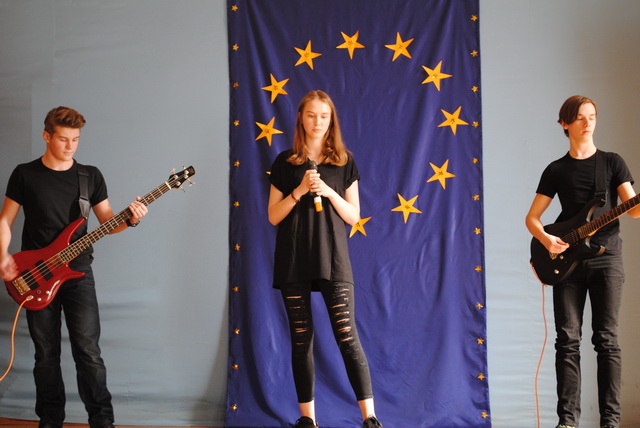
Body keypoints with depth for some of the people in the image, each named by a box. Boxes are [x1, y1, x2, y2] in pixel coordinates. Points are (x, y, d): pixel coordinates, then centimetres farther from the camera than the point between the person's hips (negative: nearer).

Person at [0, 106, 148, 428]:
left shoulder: (90, 175, 5)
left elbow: (106, 221, 8)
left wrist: (130, 220, -13)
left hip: (77, 273, 0)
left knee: (88, 351, -6)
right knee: (46, 354, 6)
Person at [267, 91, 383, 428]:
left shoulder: (344, 162, 7)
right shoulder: (285, 162, 7)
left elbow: (353, 217, 6)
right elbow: (273, 216, 3)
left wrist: (330, 193, -11)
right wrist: (299, 190, -11)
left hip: (332, 258, -1)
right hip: (293, 260, 1)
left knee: (347, 336, -7)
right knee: (301, 339, 4)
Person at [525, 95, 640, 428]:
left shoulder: (613, 162, 7)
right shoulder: (556, 170, 10)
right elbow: (532, 217, 9)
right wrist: (546, 239, -11)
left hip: (606, 257, -1)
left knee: (606, 339, -4)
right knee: (568, 340, -2)